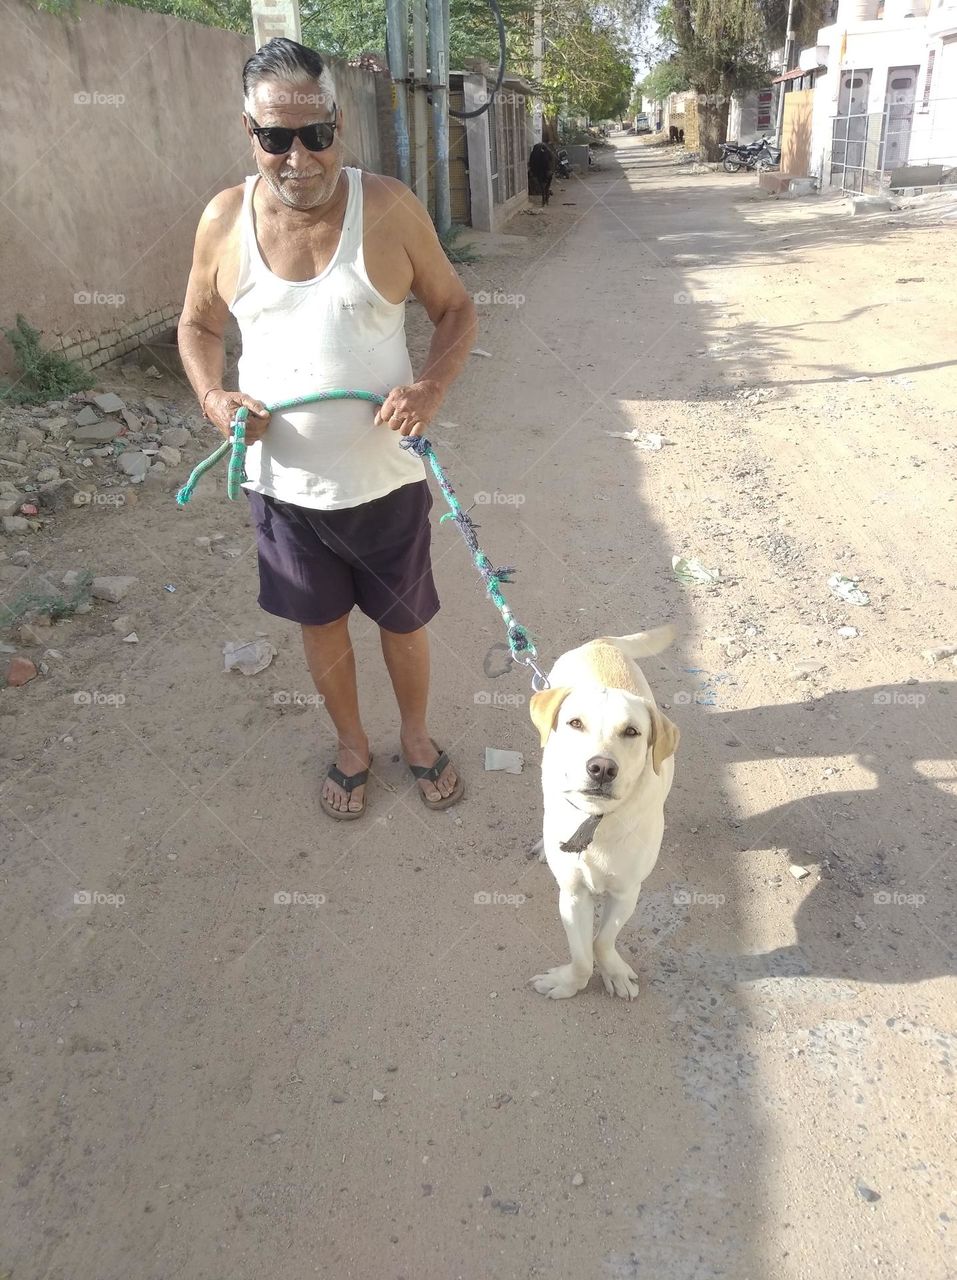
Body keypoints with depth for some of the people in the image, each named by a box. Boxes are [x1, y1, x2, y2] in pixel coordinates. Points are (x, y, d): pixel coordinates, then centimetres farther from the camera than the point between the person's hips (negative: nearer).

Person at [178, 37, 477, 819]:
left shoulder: (390, 209, -10)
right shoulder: (224, 220, -5)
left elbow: (456, 308, -1)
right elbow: (199, 325, 8)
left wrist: (433, 385, -21)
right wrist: (212, 395, -12)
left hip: (385, 477, -1)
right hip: (284, 483, 2)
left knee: (403, 619, 15)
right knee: (322, 622, 18)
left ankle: (417, 736, 43)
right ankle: (352, 745, 43)